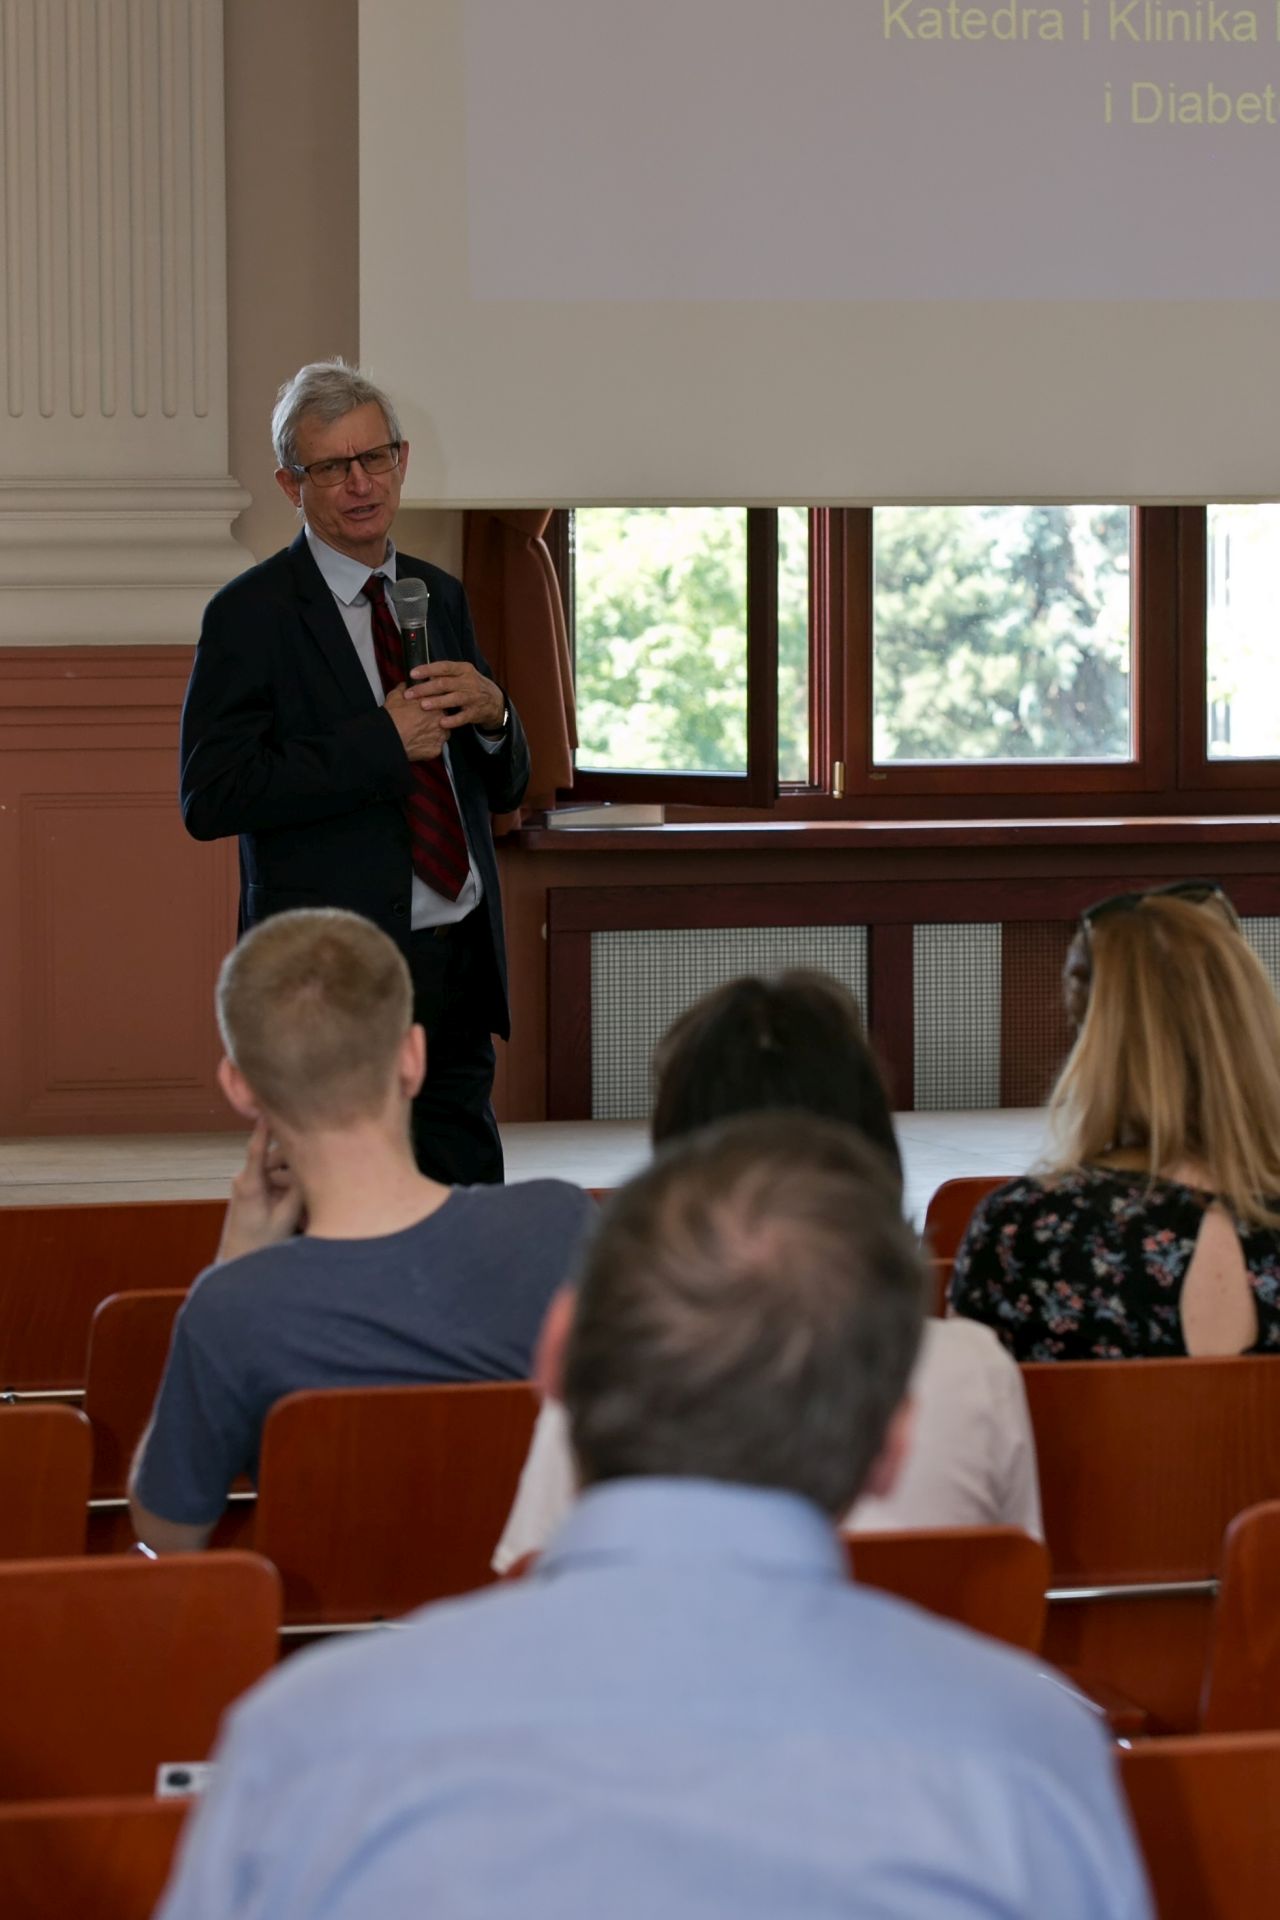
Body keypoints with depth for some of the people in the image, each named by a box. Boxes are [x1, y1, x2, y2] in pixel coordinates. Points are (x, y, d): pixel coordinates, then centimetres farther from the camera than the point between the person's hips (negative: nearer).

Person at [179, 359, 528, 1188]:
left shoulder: (440, 597, 14)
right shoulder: (251, 614, -5)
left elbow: (505, 788, 18)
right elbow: (210, 798, -16)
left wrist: (491, 713, -5)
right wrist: (382, 742, -18)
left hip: (460, 964, 6)